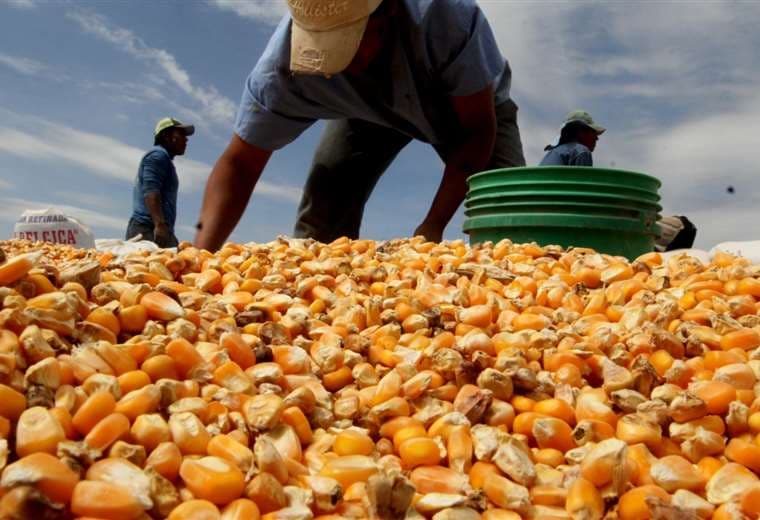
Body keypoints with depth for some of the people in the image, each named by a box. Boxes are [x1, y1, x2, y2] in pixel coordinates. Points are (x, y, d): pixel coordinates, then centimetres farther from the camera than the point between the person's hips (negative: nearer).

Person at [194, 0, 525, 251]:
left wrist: (434, 224, -35)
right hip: (368, 111, 1)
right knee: (324, 204, -19)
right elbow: (240, 164, -26)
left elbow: (479, 129, -31)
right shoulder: (282, 66, -35)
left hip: (470, 105, -1)